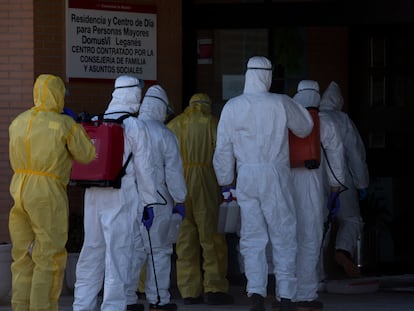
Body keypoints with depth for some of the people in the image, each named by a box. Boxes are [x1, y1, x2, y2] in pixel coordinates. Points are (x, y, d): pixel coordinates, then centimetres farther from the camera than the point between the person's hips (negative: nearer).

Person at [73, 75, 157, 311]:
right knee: (118, 252, -1)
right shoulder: (135, 127, -8)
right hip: (122, 197, -5)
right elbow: (144, 169, -7)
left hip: (93, 196, 5)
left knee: (92, 251, 12)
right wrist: (149, 201, 0)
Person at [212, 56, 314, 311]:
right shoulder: (281, 103, -4)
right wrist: (295, 105, 27)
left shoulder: (232, 107, 2)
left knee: (252, 238, 6)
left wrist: (225, 181, 15)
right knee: (284, 236, 5)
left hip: (246, 177, 2)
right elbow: (305, 128, 12)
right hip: (276, 175, -2)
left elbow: (223, 149, 5)